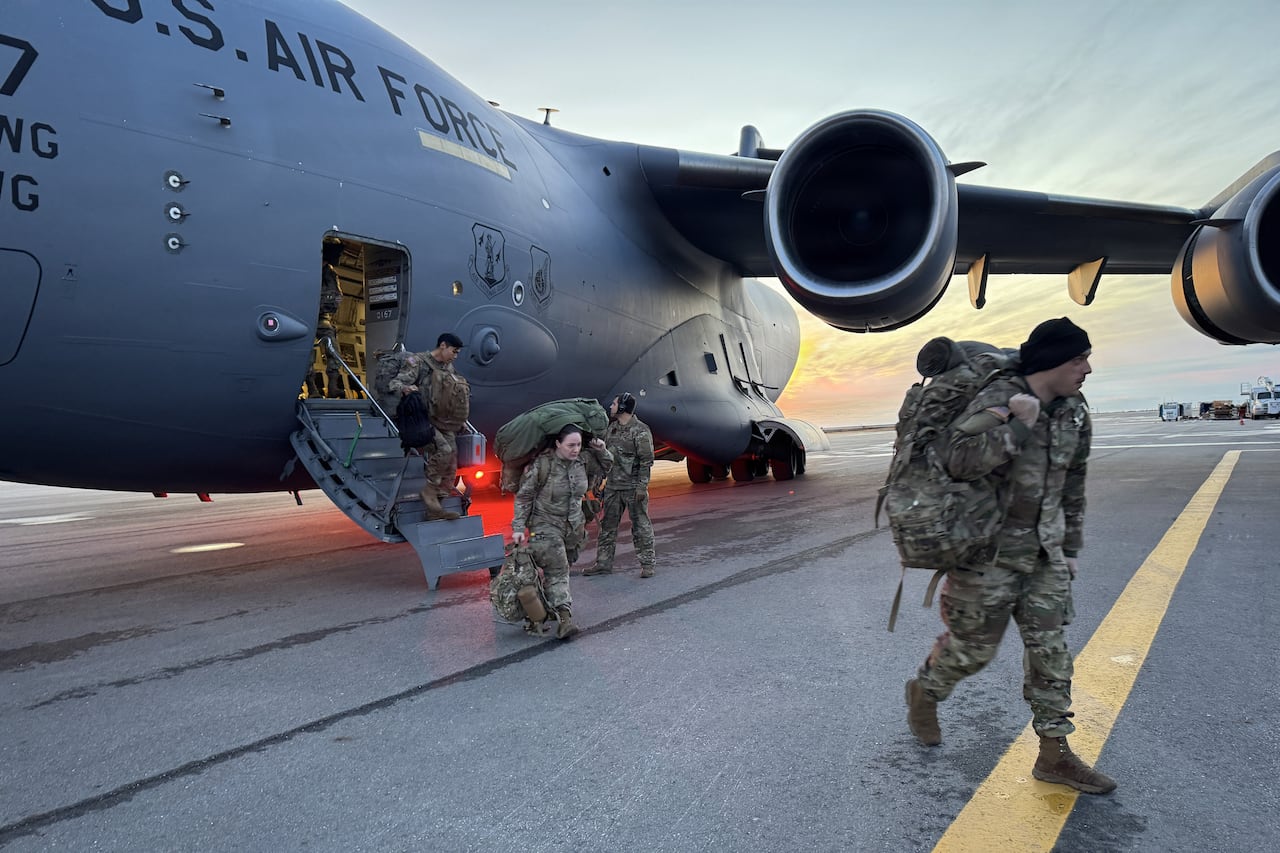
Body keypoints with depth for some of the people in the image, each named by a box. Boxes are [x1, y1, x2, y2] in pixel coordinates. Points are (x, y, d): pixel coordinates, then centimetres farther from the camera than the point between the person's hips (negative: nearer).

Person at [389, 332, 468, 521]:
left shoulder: (449, 367, 14)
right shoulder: (417, 362, -7)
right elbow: (394, 383, -16)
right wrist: (405, 388, -39)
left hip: (443, 422, 8)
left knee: (451, 464, -2)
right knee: (444, 450, -29)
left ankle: (435, 508, 5)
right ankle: (430, 490, -12)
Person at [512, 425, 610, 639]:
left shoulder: (582, 462, 0)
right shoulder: (541, 464, -16)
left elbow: (606, 467, 20)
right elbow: (523, 497, -9)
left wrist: (602, 451, -1)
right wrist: (518, 527, -13)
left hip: (573, 527, 6)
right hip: (545, 525, -6)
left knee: (561, 568, 13)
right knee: (556, 569, -18)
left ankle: (547, 605, 33)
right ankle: (564, 617, -27)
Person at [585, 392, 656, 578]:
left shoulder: (640, 431, -11)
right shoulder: (611, 428, 12)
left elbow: (646, 461, -13)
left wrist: (642, 486, -18)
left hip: (633, 487, -7)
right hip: (612, 486, 7)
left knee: (640, 526, 0)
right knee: (607, 526, 10)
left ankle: (647, 563, 9)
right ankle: (603, 563, 18)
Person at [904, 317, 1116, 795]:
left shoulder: (1075, 413, 6)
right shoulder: (998, 400, -18)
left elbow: (1072, 487, 16)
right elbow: (961, 460, -33)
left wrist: (1070, 548, 18)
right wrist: (1018, 425, -31)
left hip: (1043, 553, 7)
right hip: (989, 550, -7)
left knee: (1050, 650, 8)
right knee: (973, 647, 6)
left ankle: (1054, 755, 20)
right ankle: (923, 693, 35)